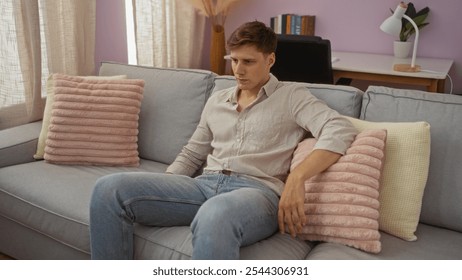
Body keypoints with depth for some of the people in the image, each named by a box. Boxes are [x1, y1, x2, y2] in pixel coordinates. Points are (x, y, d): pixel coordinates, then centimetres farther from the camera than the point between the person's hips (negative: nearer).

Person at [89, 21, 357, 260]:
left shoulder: (292, 96, 8)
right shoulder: (217, 100, 24)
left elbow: (341, 130, -7)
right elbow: (192, 155, 27)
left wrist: (297, 176, -23)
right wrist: (157, 189, 9)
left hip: (258, 190, -5)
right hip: (205, 184, 6)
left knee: (214, 216, -44)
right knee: (109, 189, -16)